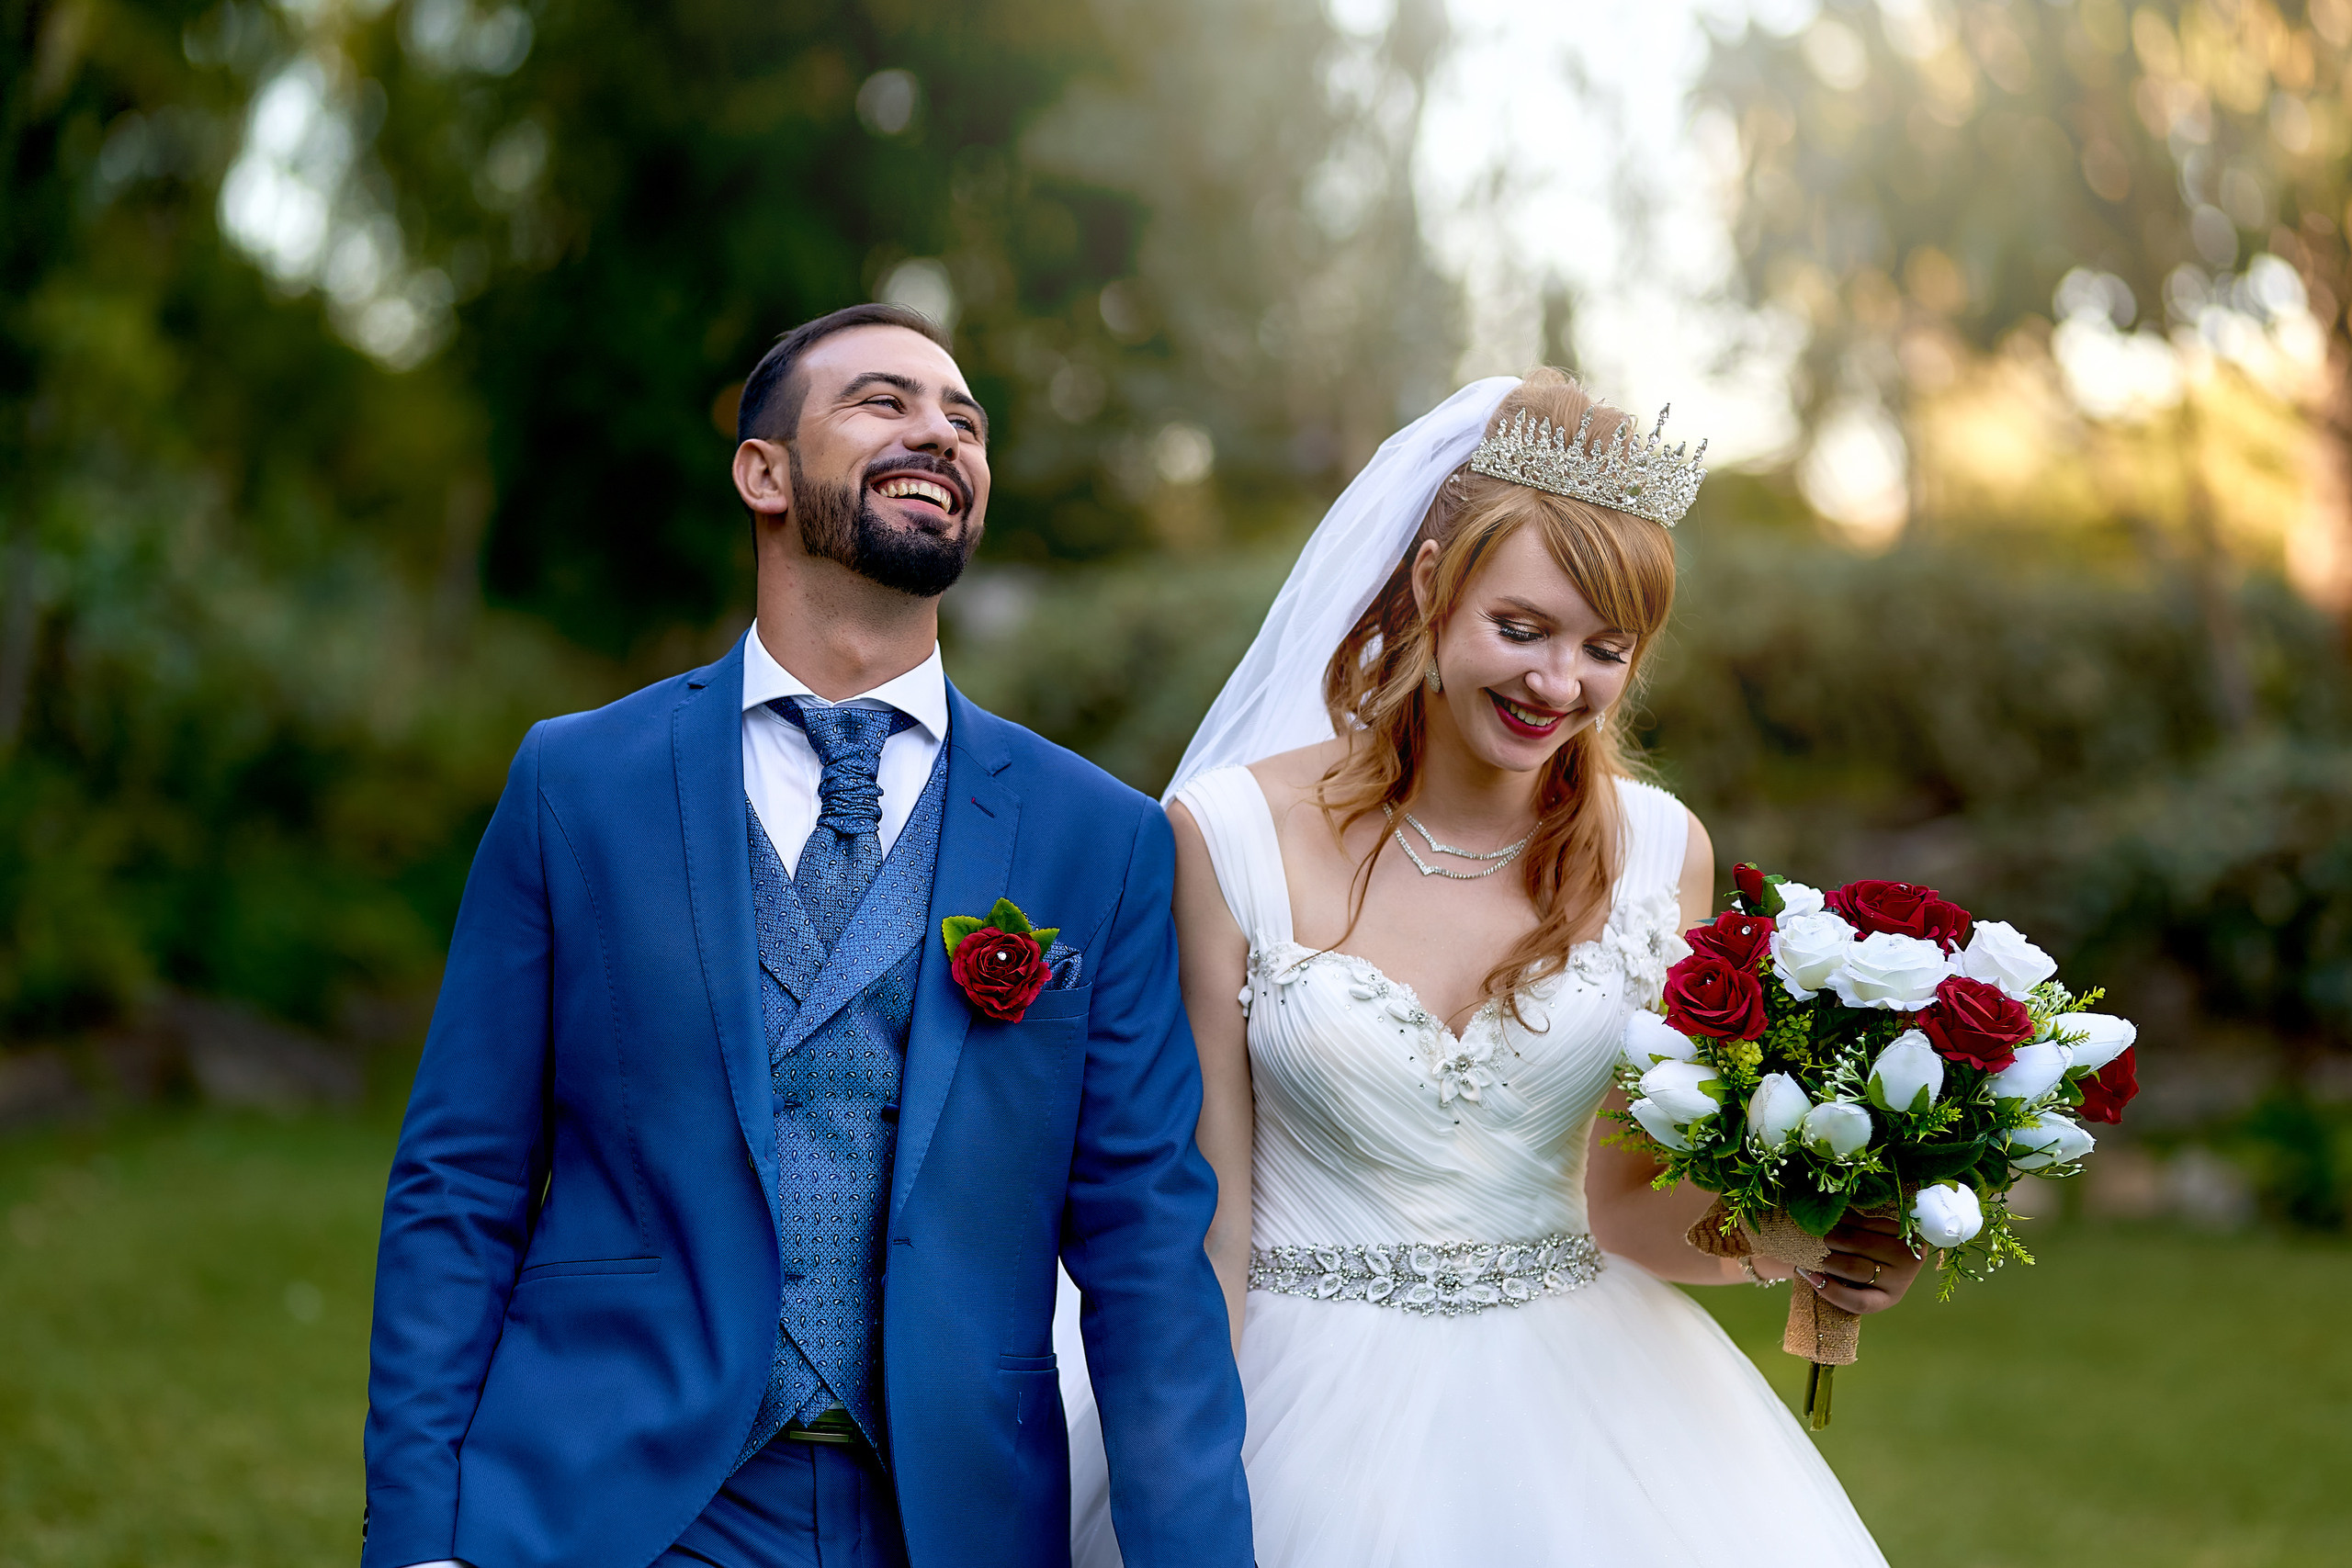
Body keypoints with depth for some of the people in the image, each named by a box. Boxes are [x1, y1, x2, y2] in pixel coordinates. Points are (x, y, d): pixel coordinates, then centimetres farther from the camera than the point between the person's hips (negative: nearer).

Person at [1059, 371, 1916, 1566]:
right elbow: (1205, 1219, -8)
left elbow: (1625, 1199, 7)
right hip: (1317, 1414, -2)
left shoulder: (1658, 851, -1)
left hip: (1580, 1412, 3)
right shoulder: (1233, 833, -11)